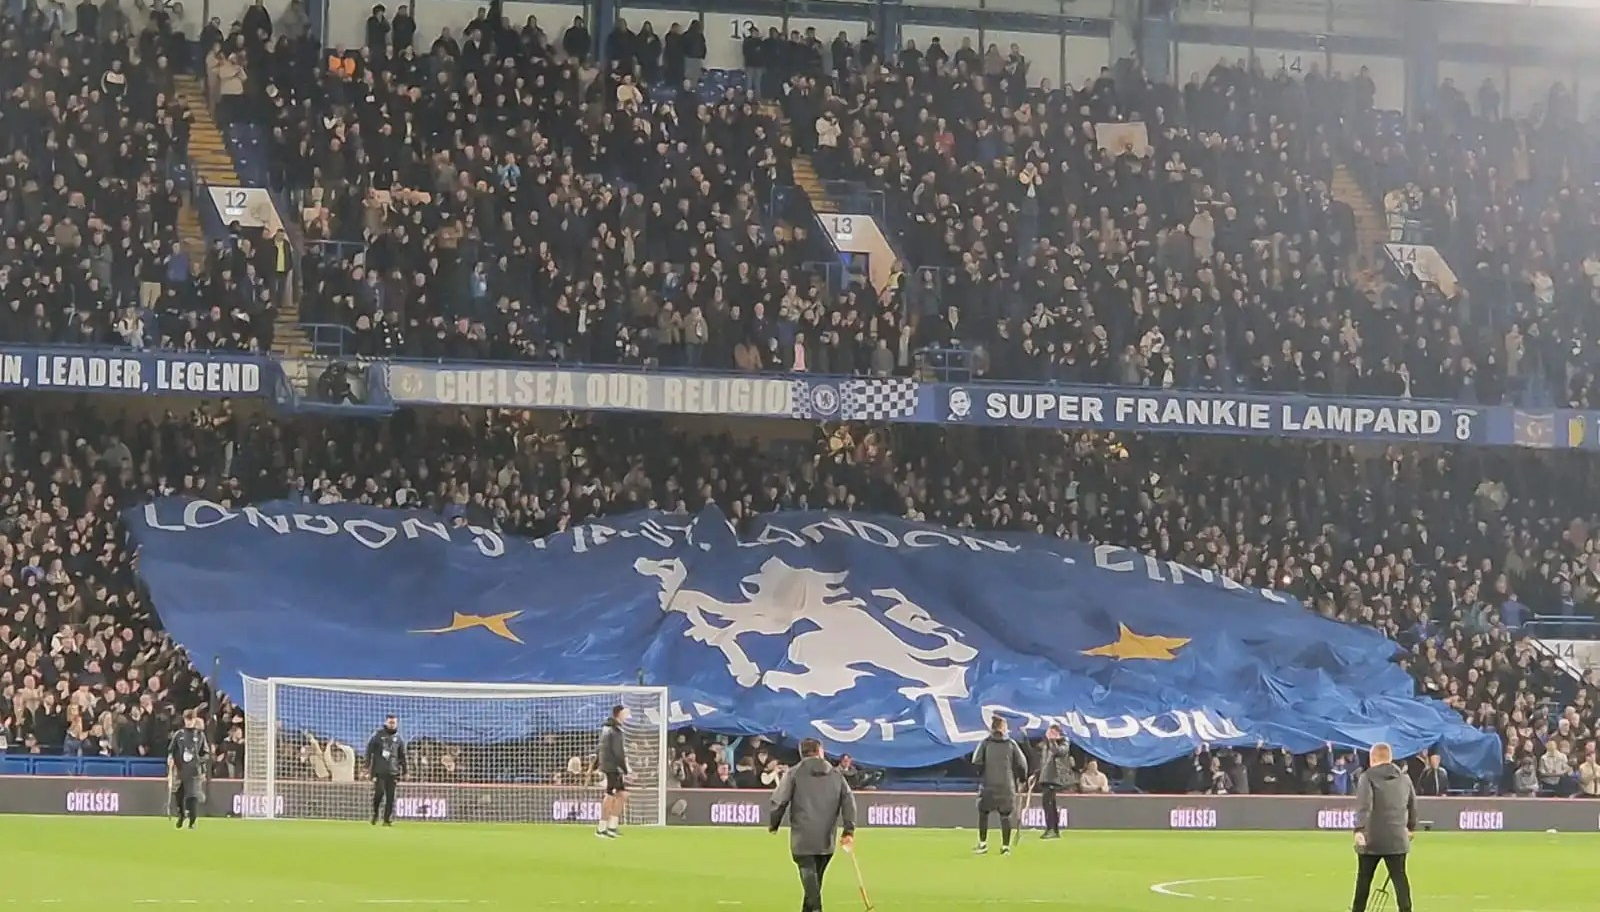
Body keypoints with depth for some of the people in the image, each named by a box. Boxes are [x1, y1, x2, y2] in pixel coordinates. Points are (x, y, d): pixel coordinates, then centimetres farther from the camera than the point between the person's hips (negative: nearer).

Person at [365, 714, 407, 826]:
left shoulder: (398, 738, 13)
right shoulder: (378, 734, 3)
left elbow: (402, 756, 18)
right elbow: (369, 750, 2)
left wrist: (404, 771, 14)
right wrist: (368, 766, -5)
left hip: (392, 771, 3)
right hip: (379, 770, -3)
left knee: (390, 796, -2)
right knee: (379, 791, -15)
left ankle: (387, 819, 4)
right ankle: (375, 813, 9)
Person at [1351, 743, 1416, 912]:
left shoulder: (1368, 777, -7)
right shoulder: (1404, 778, 11)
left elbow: (1363, 805, -20)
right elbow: (1413, 804, 22)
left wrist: (1359, 829, -29)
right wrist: (1411, 827, 37)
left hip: (1371, 839, -3)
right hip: (1397, 839, 3)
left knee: (1364, 877, 10)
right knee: (1399, 876, 1)